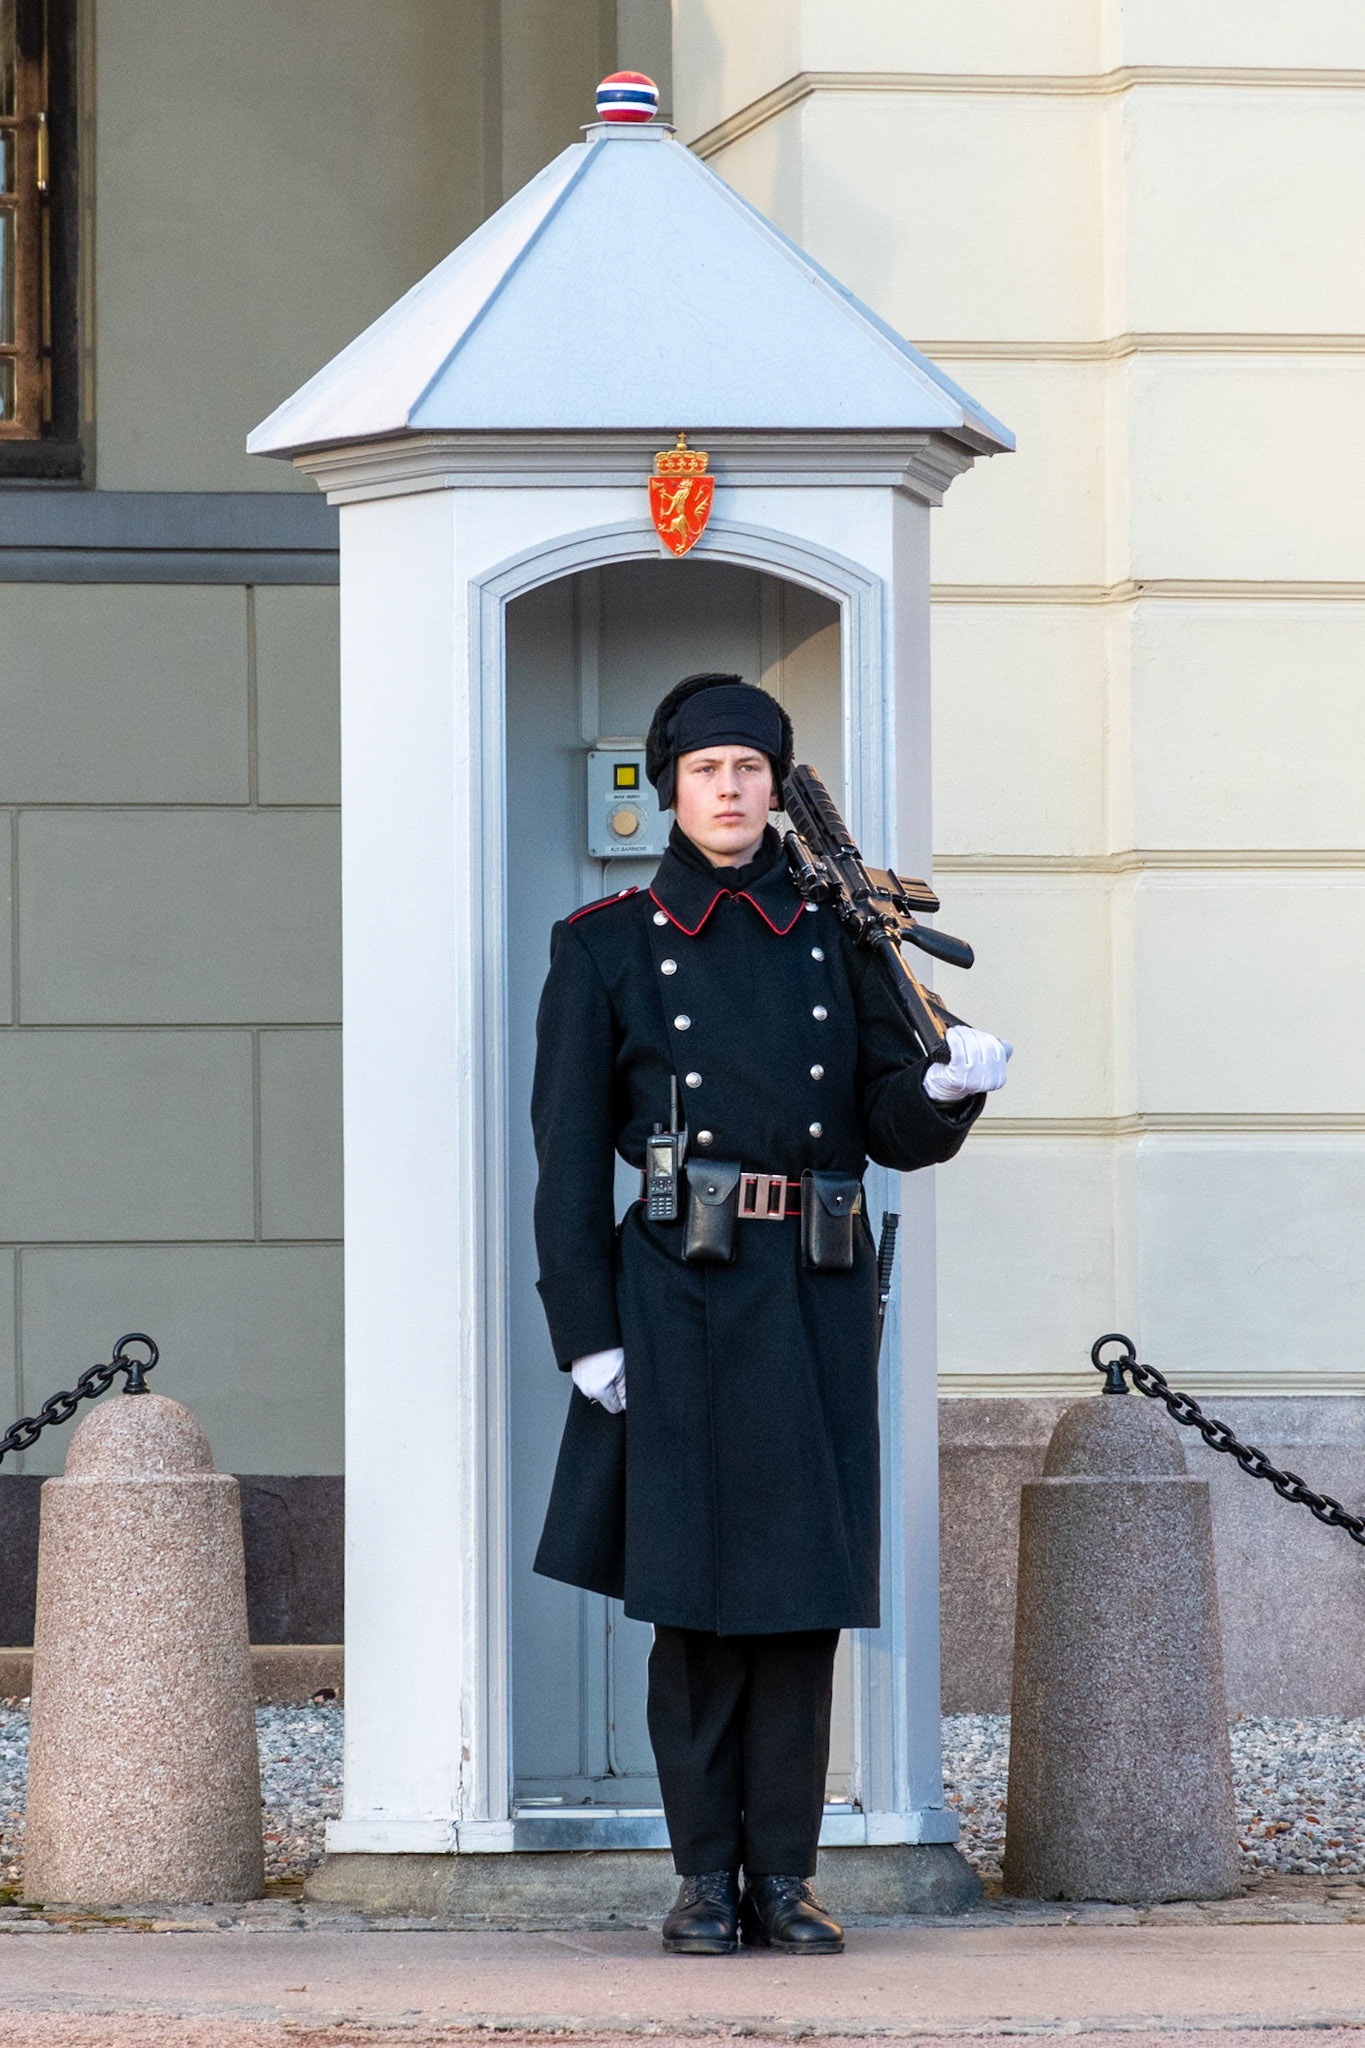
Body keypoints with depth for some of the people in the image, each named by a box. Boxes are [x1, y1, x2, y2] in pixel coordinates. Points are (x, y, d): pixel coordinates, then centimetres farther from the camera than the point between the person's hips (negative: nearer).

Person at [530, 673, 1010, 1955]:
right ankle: (706, 1876, 6)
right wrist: (585, 1331, -7)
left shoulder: (834, 938, 11)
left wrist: (952, 1088, -15)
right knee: (696, 1599, -2)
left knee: (802, 1595, 2)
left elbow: (895, 1129, 8)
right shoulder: (606, 947, 3)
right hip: (682, 1304, -2)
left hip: (816, 1305, 3)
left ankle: (784, 1876, 8)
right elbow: (569, 1152, 0)